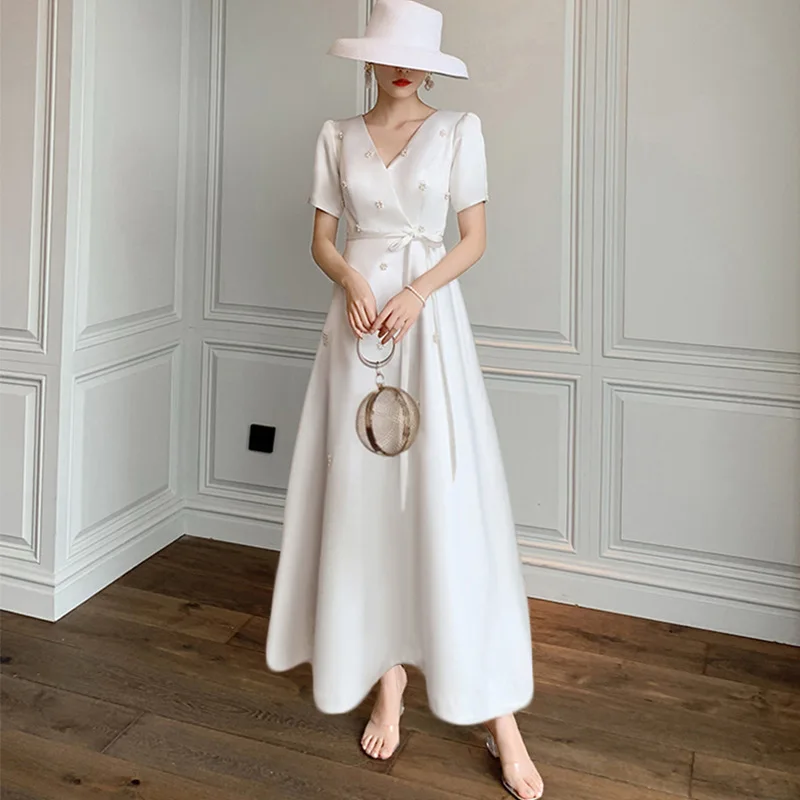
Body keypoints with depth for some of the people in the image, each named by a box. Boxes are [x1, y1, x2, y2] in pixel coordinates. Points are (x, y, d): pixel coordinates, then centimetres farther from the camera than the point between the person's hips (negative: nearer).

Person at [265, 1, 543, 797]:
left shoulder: (458, 130, 4)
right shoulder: (337, 136, 11)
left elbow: (474, 239, 2)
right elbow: (321, 240, 10)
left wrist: (414, 294, -14)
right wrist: (351, 280, -12)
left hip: (429, 318, -3)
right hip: (356, 317, 3)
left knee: (449, 500, -7)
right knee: (364, 495, 1)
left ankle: (496, 709, 0)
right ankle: (388, 675, 14)